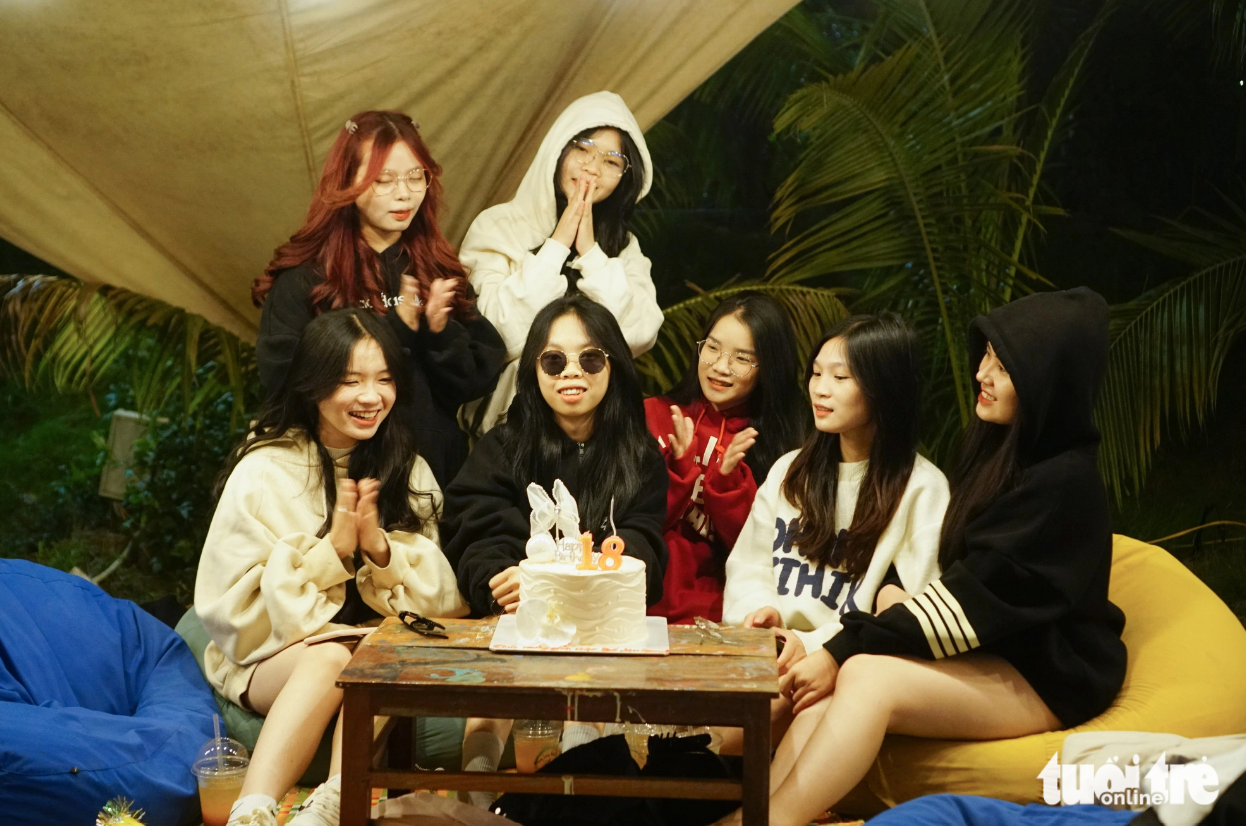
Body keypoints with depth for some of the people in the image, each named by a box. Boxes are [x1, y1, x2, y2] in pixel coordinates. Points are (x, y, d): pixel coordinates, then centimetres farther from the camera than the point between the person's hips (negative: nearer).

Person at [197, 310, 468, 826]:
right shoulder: (265, 471, -2)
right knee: (334, 657, -34)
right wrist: (332, 550, -15)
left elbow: (446, 603, 3)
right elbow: (236, 611, -7)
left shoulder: (409, 472, 9)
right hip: (273, 660, -2)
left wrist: (382, 548, -14)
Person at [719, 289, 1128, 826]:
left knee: (868, 676, -30)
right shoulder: (997, 451, 10)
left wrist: (844, 651, -21)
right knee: (831, 687, -21)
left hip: (1043, 677, -7)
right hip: (988, 657, 7)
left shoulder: (1063, 482, -16)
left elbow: (978, 595, -21)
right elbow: (962, 584, 8)